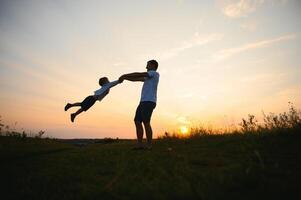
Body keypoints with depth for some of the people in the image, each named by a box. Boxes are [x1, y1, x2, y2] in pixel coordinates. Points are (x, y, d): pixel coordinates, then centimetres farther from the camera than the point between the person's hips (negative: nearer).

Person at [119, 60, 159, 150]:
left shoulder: (155, 73, 3)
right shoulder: (148, 77, 30)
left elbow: (138, 74, -4)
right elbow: (136, 79, 26)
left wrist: (125, 75, 0)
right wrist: (124, 78, 14)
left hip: (149, 101, -9)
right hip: (143, 101, 9)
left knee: (146, 122, -13)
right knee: (137, 121, 1)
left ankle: (149, 145, -7)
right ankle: (139, 144, 3)